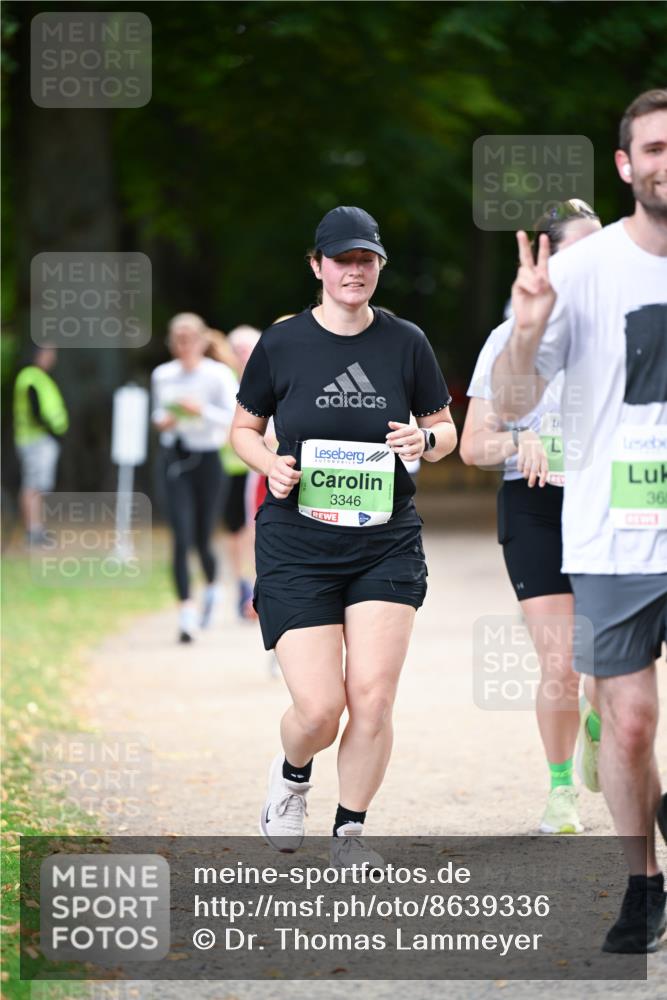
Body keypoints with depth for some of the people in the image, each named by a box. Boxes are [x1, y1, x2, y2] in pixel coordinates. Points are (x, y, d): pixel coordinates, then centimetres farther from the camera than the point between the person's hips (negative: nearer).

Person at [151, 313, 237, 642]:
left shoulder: (218, 375, -7)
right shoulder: (162, 375, 6)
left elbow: (234, 417, -15)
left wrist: (202, 410, -29)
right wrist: (161, 421, -1)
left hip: (206, 458, -2)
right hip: (174, 458, 2)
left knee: (202, 540, 6)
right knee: (181, 538, -11)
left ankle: (212, 587, 39)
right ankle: (186, 612, -12)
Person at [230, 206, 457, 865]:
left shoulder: (406, 343, 3)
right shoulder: (280, 345, 0)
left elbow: (445, 429, 14)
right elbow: (244, 427, 12)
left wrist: (426, 440, -10)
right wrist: (270, 464, -9)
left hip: (387, 543, 1)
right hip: (297, 545, -1)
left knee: (373, 697, -10)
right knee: (319, 710, -9)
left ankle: (350, 830, 10)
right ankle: (292, 775, 27)